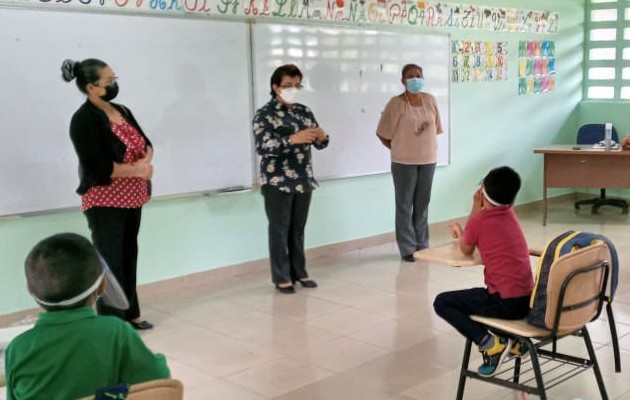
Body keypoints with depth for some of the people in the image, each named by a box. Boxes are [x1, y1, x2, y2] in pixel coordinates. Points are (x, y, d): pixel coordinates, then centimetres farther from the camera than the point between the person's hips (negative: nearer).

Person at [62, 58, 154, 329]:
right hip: (105, 203, -8)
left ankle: (130, 314, 27)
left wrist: (146, 161, -12)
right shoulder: (84, 120, -16)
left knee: (129, 258, 15)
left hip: (131, 199, 8)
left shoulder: (122, 111, 9)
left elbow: (145, 143, 10)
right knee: (109, 263, -4)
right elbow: (96, 166, -24)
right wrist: (136, 170, -19)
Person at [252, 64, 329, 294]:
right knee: (280, 229, 2)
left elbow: (318, 144, 10)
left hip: (303, 180, 5)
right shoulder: (264, 114, -7)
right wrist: (293, 139, -30)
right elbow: (262, 147, -19)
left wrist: (322, 137, -14)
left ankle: (299, 272, 23)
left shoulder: (304, 112, 10)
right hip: (277, 182, -5)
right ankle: (281, 277, 11)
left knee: (298, 229, 12)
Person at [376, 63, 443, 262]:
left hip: (428, 159, 4)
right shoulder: (396, 103, -11)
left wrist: (425, 147, 8)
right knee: (405, 205, 1)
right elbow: (383, 134, -7)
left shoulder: (430, 100, 4)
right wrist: (398, 149, 2)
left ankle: (422, 246, 22)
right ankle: (408, 249, 9)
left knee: (422, 204, 12)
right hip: (404, 162, -4)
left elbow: (435, 128, 14)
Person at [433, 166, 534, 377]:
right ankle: (514, 340, 17)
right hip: (528, 299, 8)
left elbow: (466, 249, 10)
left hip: (506, 303, -7)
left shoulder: (478, 220, -8)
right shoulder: (510, 215, 11)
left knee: (442, 302, 7)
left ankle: (489, 343, -8)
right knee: (479, 295, 36)